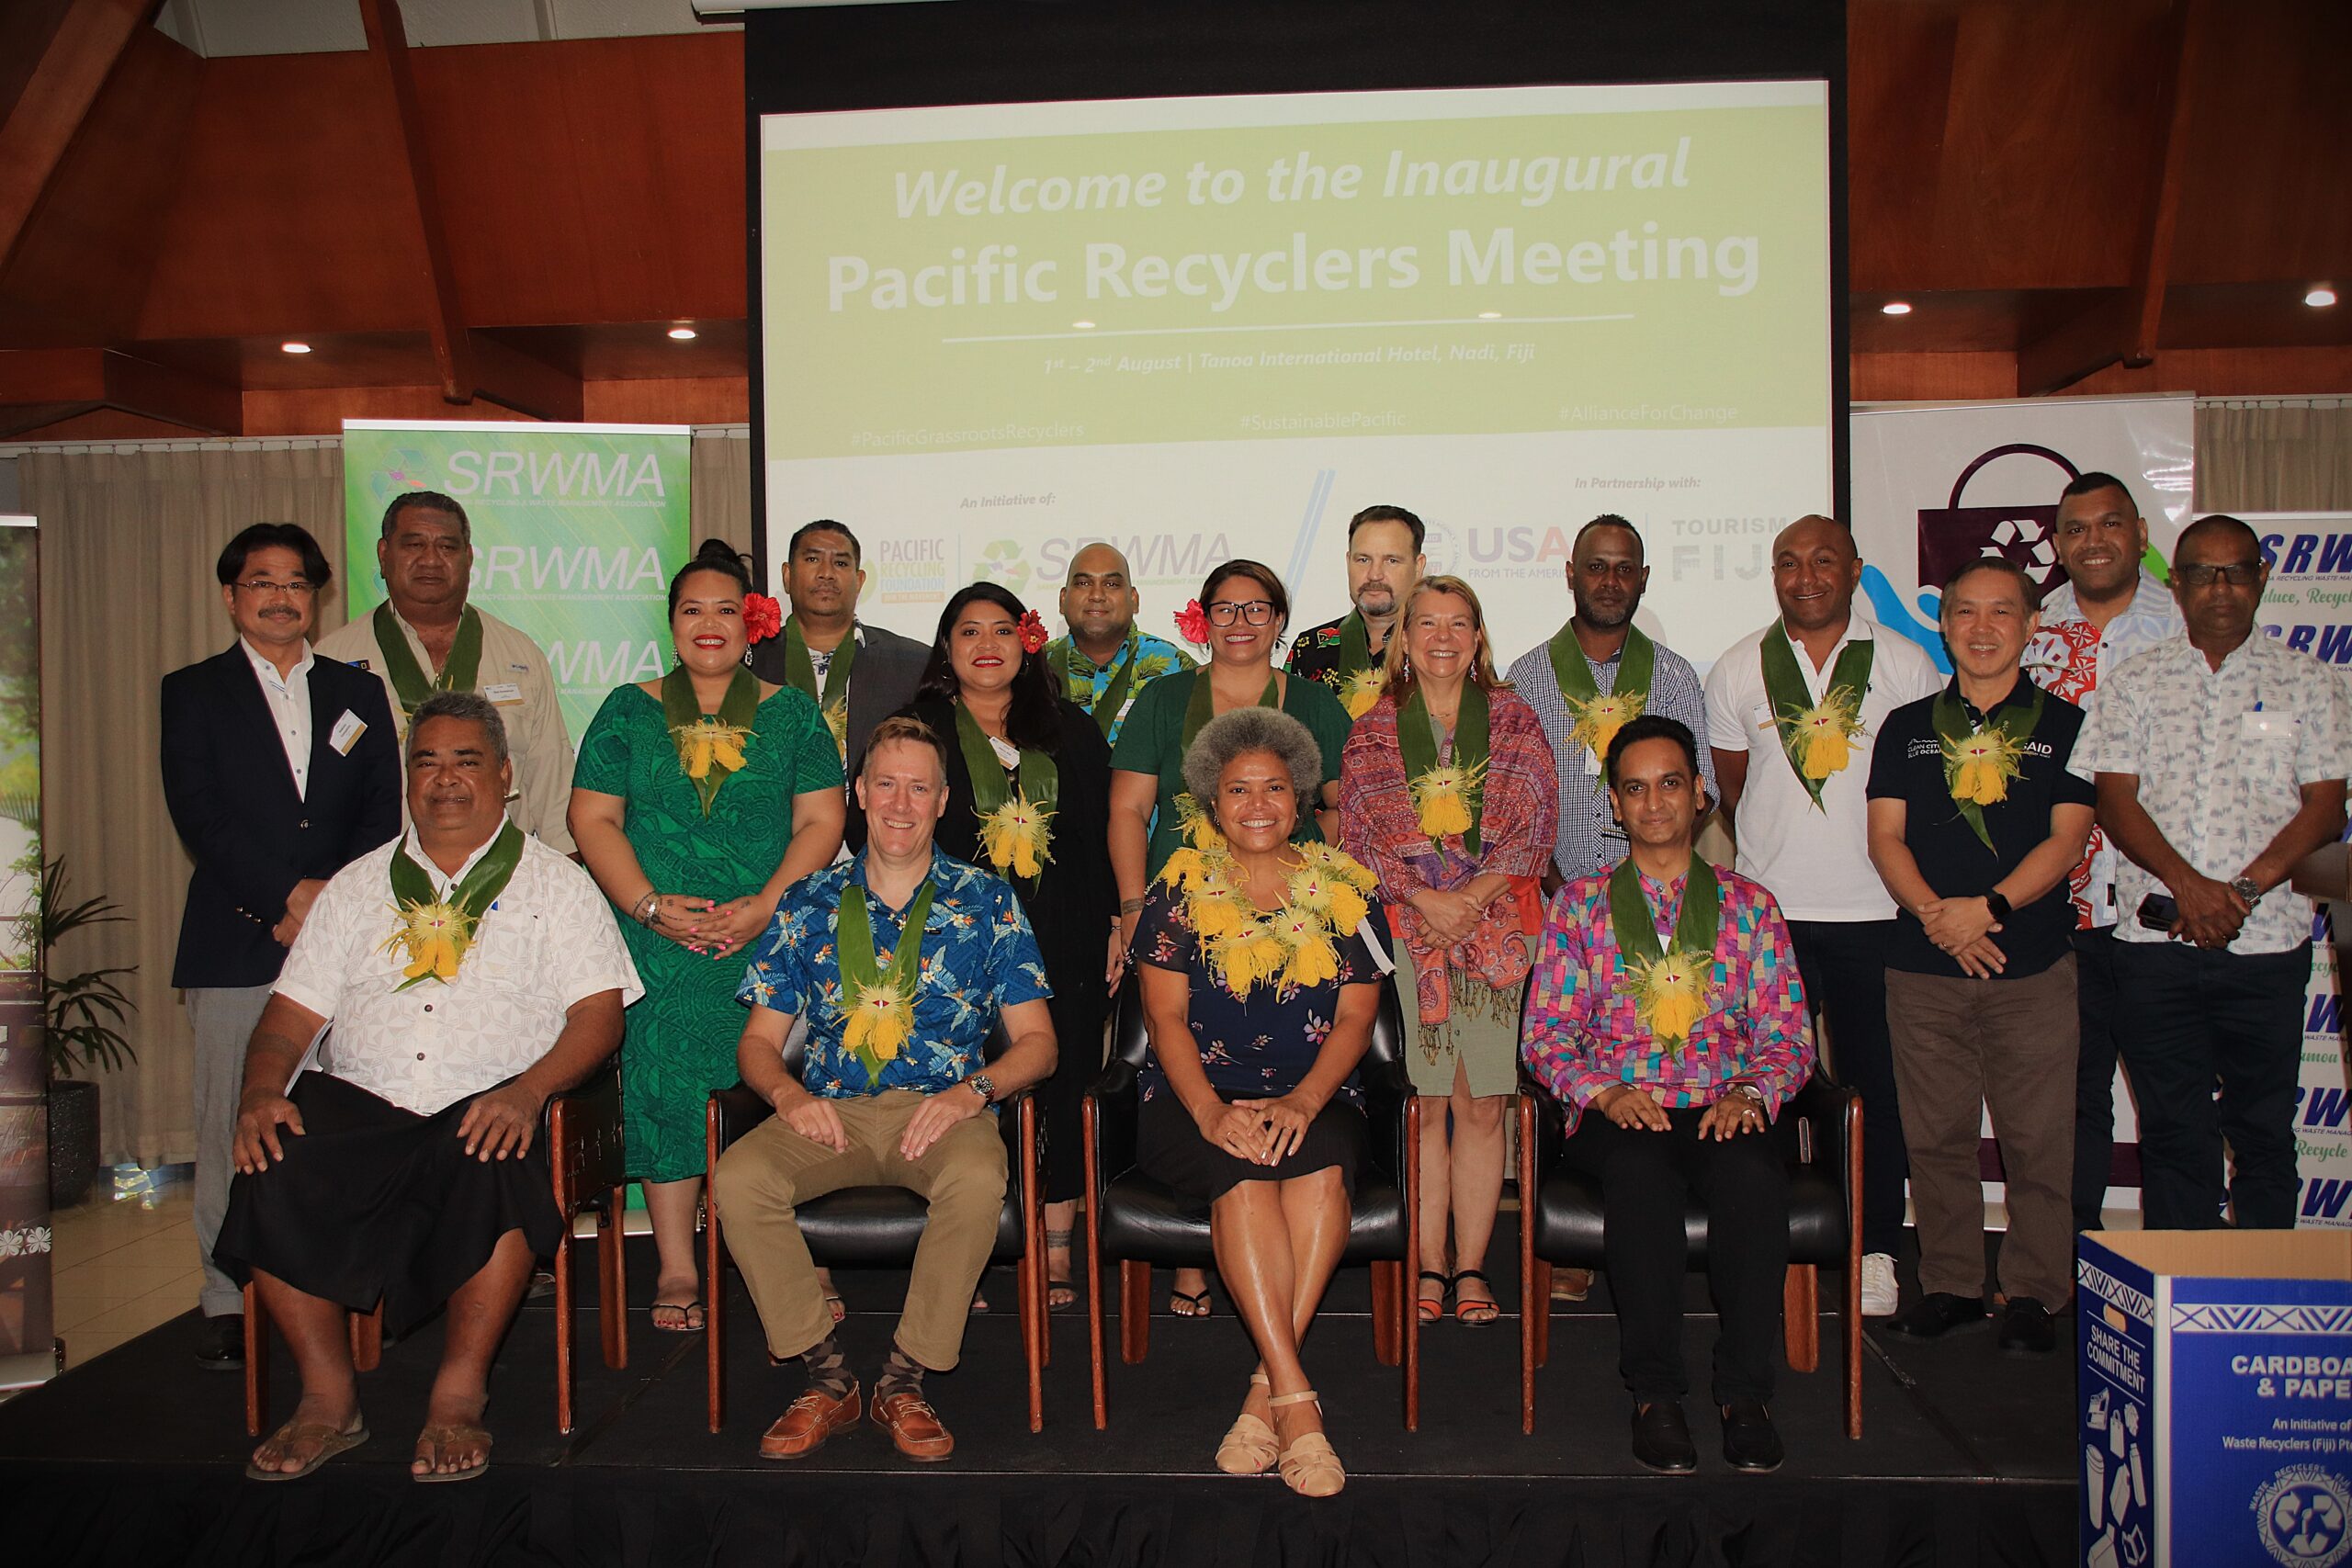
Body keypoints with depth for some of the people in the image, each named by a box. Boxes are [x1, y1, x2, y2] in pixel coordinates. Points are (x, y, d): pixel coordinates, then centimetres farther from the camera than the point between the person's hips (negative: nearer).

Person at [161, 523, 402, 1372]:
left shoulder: (357, 693, 16)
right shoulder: (193, 692, 10)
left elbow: (384, 812, 10)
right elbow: (199, 815, -1)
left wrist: (331, 896, -5)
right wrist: (285, 898, -9)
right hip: (236, 943, -1)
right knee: (233, 1126, -1)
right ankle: (229, 1302, 8)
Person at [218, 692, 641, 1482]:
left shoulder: (554, 883, 12)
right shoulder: (360, 885, 22)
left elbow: (599, 1009, 0)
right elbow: (292, 1013, 16)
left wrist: (529, 1089, -19)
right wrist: (261, 1092, -6)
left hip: (488, 1108, -3)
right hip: (359, 1104, 3)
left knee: (496, 1160, -36)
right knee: (272, 1171, -26)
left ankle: (459, 1397, -21)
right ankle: (327, 1398, -10)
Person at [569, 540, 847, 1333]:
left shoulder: (792, 713, 9)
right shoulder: (630, 711, 10)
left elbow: (821, 821, 2)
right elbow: (592, 819, 4)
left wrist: (767, 904, -12)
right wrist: (651, 906, -10)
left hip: (770, 937, 0)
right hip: (660, 942, 1)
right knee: (664, 1082, -2)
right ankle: (676, 1269, 8)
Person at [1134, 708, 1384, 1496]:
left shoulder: (1342, 886, 10)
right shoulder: (1181, 886, 7)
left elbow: (1355, 1017, 3)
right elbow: (1166, 1017, 0)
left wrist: (1302, 1103, -15)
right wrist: (1211, 1111, -17)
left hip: (1316, 1098, 1)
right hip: (1195, 1097, -1)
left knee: (1320, 1161, -32)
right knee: (1243, 1171, -32)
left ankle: (1265, 1392, -26)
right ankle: (1296, 1398, -30)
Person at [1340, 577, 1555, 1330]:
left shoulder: (1514, 721, 9)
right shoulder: (1372, 731, 9)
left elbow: (1533, 826, 2)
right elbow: (1359, 834, 3)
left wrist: (1473, 898, -11)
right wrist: (1425, 898, -12)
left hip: (1496, 924, 1)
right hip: (1403, 927, 0)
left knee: (1482, 1102, 1)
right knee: (1422, 1102, -1)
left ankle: (1471, 1267, 10)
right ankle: (1430, 1264, 9)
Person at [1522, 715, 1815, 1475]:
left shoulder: (1749, 905, 14)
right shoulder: (1579, 904, 11)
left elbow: (1789, 1036, 9)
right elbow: (1545, 1034, 6)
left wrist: (1751, 1093, -12)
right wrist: (1603, 1092, -13)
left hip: (1722, 1112, 1)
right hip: (1615, 1114, -1)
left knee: (1755, 1175, -34)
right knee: (1640, 1170, -35)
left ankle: (1744, 1390, -20)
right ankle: (1654, 1392, -22)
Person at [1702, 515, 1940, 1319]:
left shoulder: (1906, 664, 4)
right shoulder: (1738, 669, 7)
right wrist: (1777, 857, 12)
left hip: (1873, 911, -1)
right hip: (1769, 910, 1)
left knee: (1873, 1085, 4)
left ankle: (1876, 1251, 15)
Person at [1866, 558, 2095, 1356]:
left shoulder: (2063, 724, 6)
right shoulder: (1907, 727, 11)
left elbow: (2067, 839, -2)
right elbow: (1886, 837, 5)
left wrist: (1987, 907, -16)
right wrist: (1936, 915, -12)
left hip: (2034, 962, -2)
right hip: (1923, 966, 2)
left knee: (2037, 1138, 1)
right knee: (1935, 1136, 7)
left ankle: (2032, 1294, 14)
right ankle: (1949, 1284, 19)